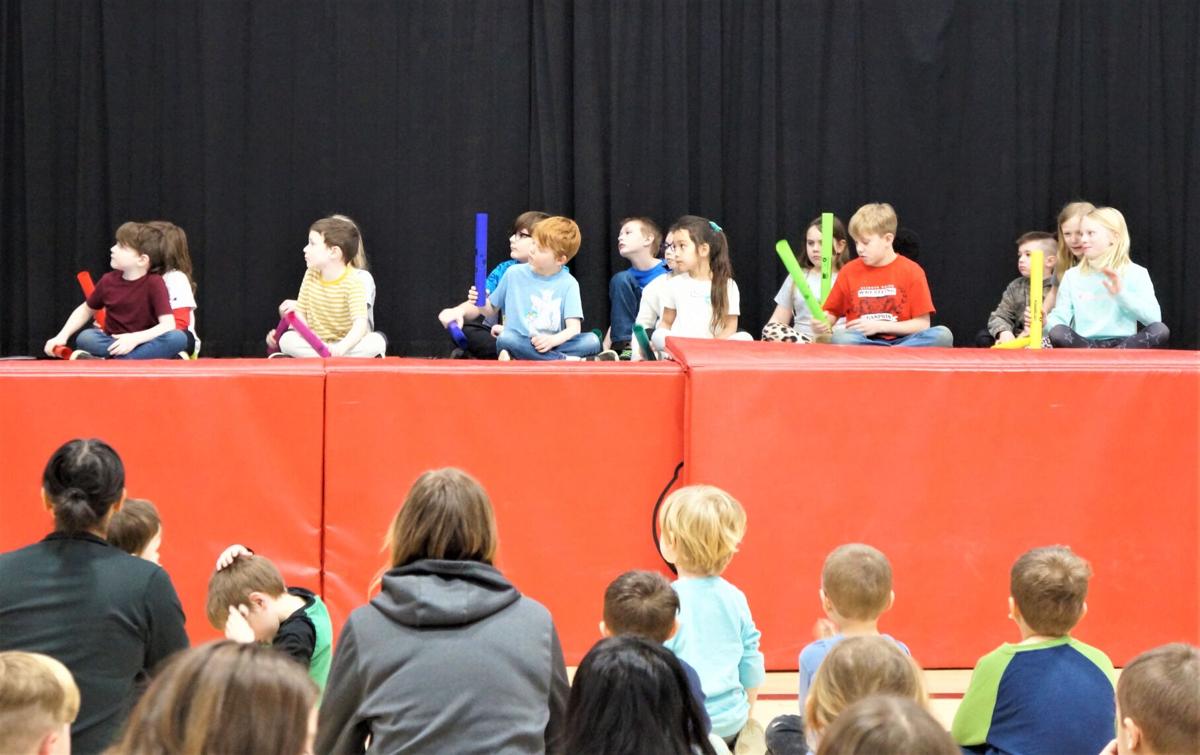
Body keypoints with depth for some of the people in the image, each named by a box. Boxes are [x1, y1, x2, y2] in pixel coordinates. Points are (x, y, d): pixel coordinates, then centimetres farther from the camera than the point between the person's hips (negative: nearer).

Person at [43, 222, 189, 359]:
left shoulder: (154, 282, -11)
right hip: (114, 343, 3)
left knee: (178, 338, -34)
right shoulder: (108, 280, 1)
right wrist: (62, 337, 5)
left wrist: (135, 338, -31)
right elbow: (86, 309, 17)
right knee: (85, 338, -27)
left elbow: (168, 325, -20)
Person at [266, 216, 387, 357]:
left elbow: (360, 324, -27)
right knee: (286, 340, -25)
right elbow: (300, 311, 8)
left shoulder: (353, 283, -16)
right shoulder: (311, 276, 2)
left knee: (377, 341, -33)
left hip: (346, 343, -4)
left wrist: (342, 347, -44)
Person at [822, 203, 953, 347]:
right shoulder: (849, 271, 7)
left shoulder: (911, 271, 1)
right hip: (862, 342, 0)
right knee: (841, 339, -35)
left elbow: (922, 324, -3)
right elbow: (832, 313, 15)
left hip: (900, 340, 0)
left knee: (943, 335, -29)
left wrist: (879, 326, -10)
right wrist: (823, 323, -9)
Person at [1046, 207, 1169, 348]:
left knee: (1160, 331, -30)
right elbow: (1059, 317, 3)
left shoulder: (1136, 273, 6)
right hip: (1082, 343, 0)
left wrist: (1122, 295, -14)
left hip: (1124, 343, 0)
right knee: (1057, 333, -32)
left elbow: (1154, 318, -4)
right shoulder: (1072, 276, 11)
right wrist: (1045, 323, -19)